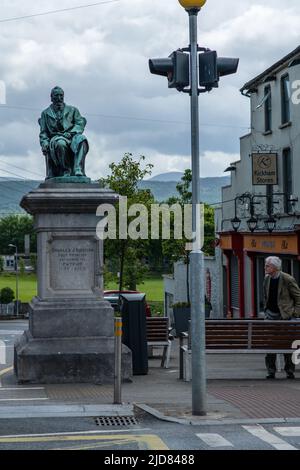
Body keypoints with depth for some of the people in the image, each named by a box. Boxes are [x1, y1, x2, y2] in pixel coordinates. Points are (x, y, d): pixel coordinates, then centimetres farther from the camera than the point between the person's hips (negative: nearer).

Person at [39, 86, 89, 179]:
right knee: (60, 143, -40)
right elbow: (43, 132, 17)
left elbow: (80, 123, 8)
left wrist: (71, 133, -12)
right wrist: (44, 143, -5)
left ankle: (78, 170, -46)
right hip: (55, 138, -1)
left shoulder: (72, 110, 23)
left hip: (71, 137, 1)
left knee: (81, 139, -36)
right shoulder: (46, 113, 23)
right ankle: (66, 171, -34)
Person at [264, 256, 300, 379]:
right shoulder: (267, 279, 5)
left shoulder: (287, 280, -13)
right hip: (270, 314, 5)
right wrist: (266, 310, 13)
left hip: (284, 315, -5)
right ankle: (271, 370, 7)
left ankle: (290, 370, 10)